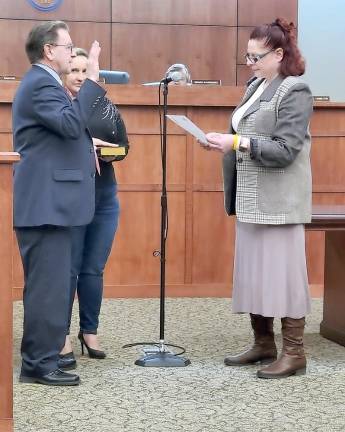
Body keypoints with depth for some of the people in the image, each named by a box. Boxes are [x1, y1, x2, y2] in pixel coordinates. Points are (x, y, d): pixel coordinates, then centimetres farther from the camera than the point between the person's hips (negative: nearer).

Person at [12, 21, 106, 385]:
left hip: (47, 201, 11)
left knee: (46, 286, 14)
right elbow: (71, 123, -28)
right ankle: (40, 364, -1)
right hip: (46, 203, -11)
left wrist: (86, 146, 16)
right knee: (48, 286, -7)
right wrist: (92, 79, -25)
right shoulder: (41, 84, -13)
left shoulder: (41, 82, 21)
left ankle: (38, 359, 22)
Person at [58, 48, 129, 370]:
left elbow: (124, 145, 10)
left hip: (105, 196, 4)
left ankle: (89, 331, 21)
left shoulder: (106, 106, 10)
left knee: (94, 269, 9)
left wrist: (109, 153, -11)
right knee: (68, 269, -3)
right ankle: (62, 337, 6)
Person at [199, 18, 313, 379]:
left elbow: (284, 150, -17)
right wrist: (223, 142, 3)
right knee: (252, 273, 11)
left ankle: (293, 353, 4)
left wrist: (235, 142, -22)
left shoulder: (295, 91, -10)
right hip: (251, 198, 8)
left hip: (279, 200, -8)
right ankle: (263, 344, 22)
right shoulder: (255, 88, 13)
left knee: (282, 273, -4)